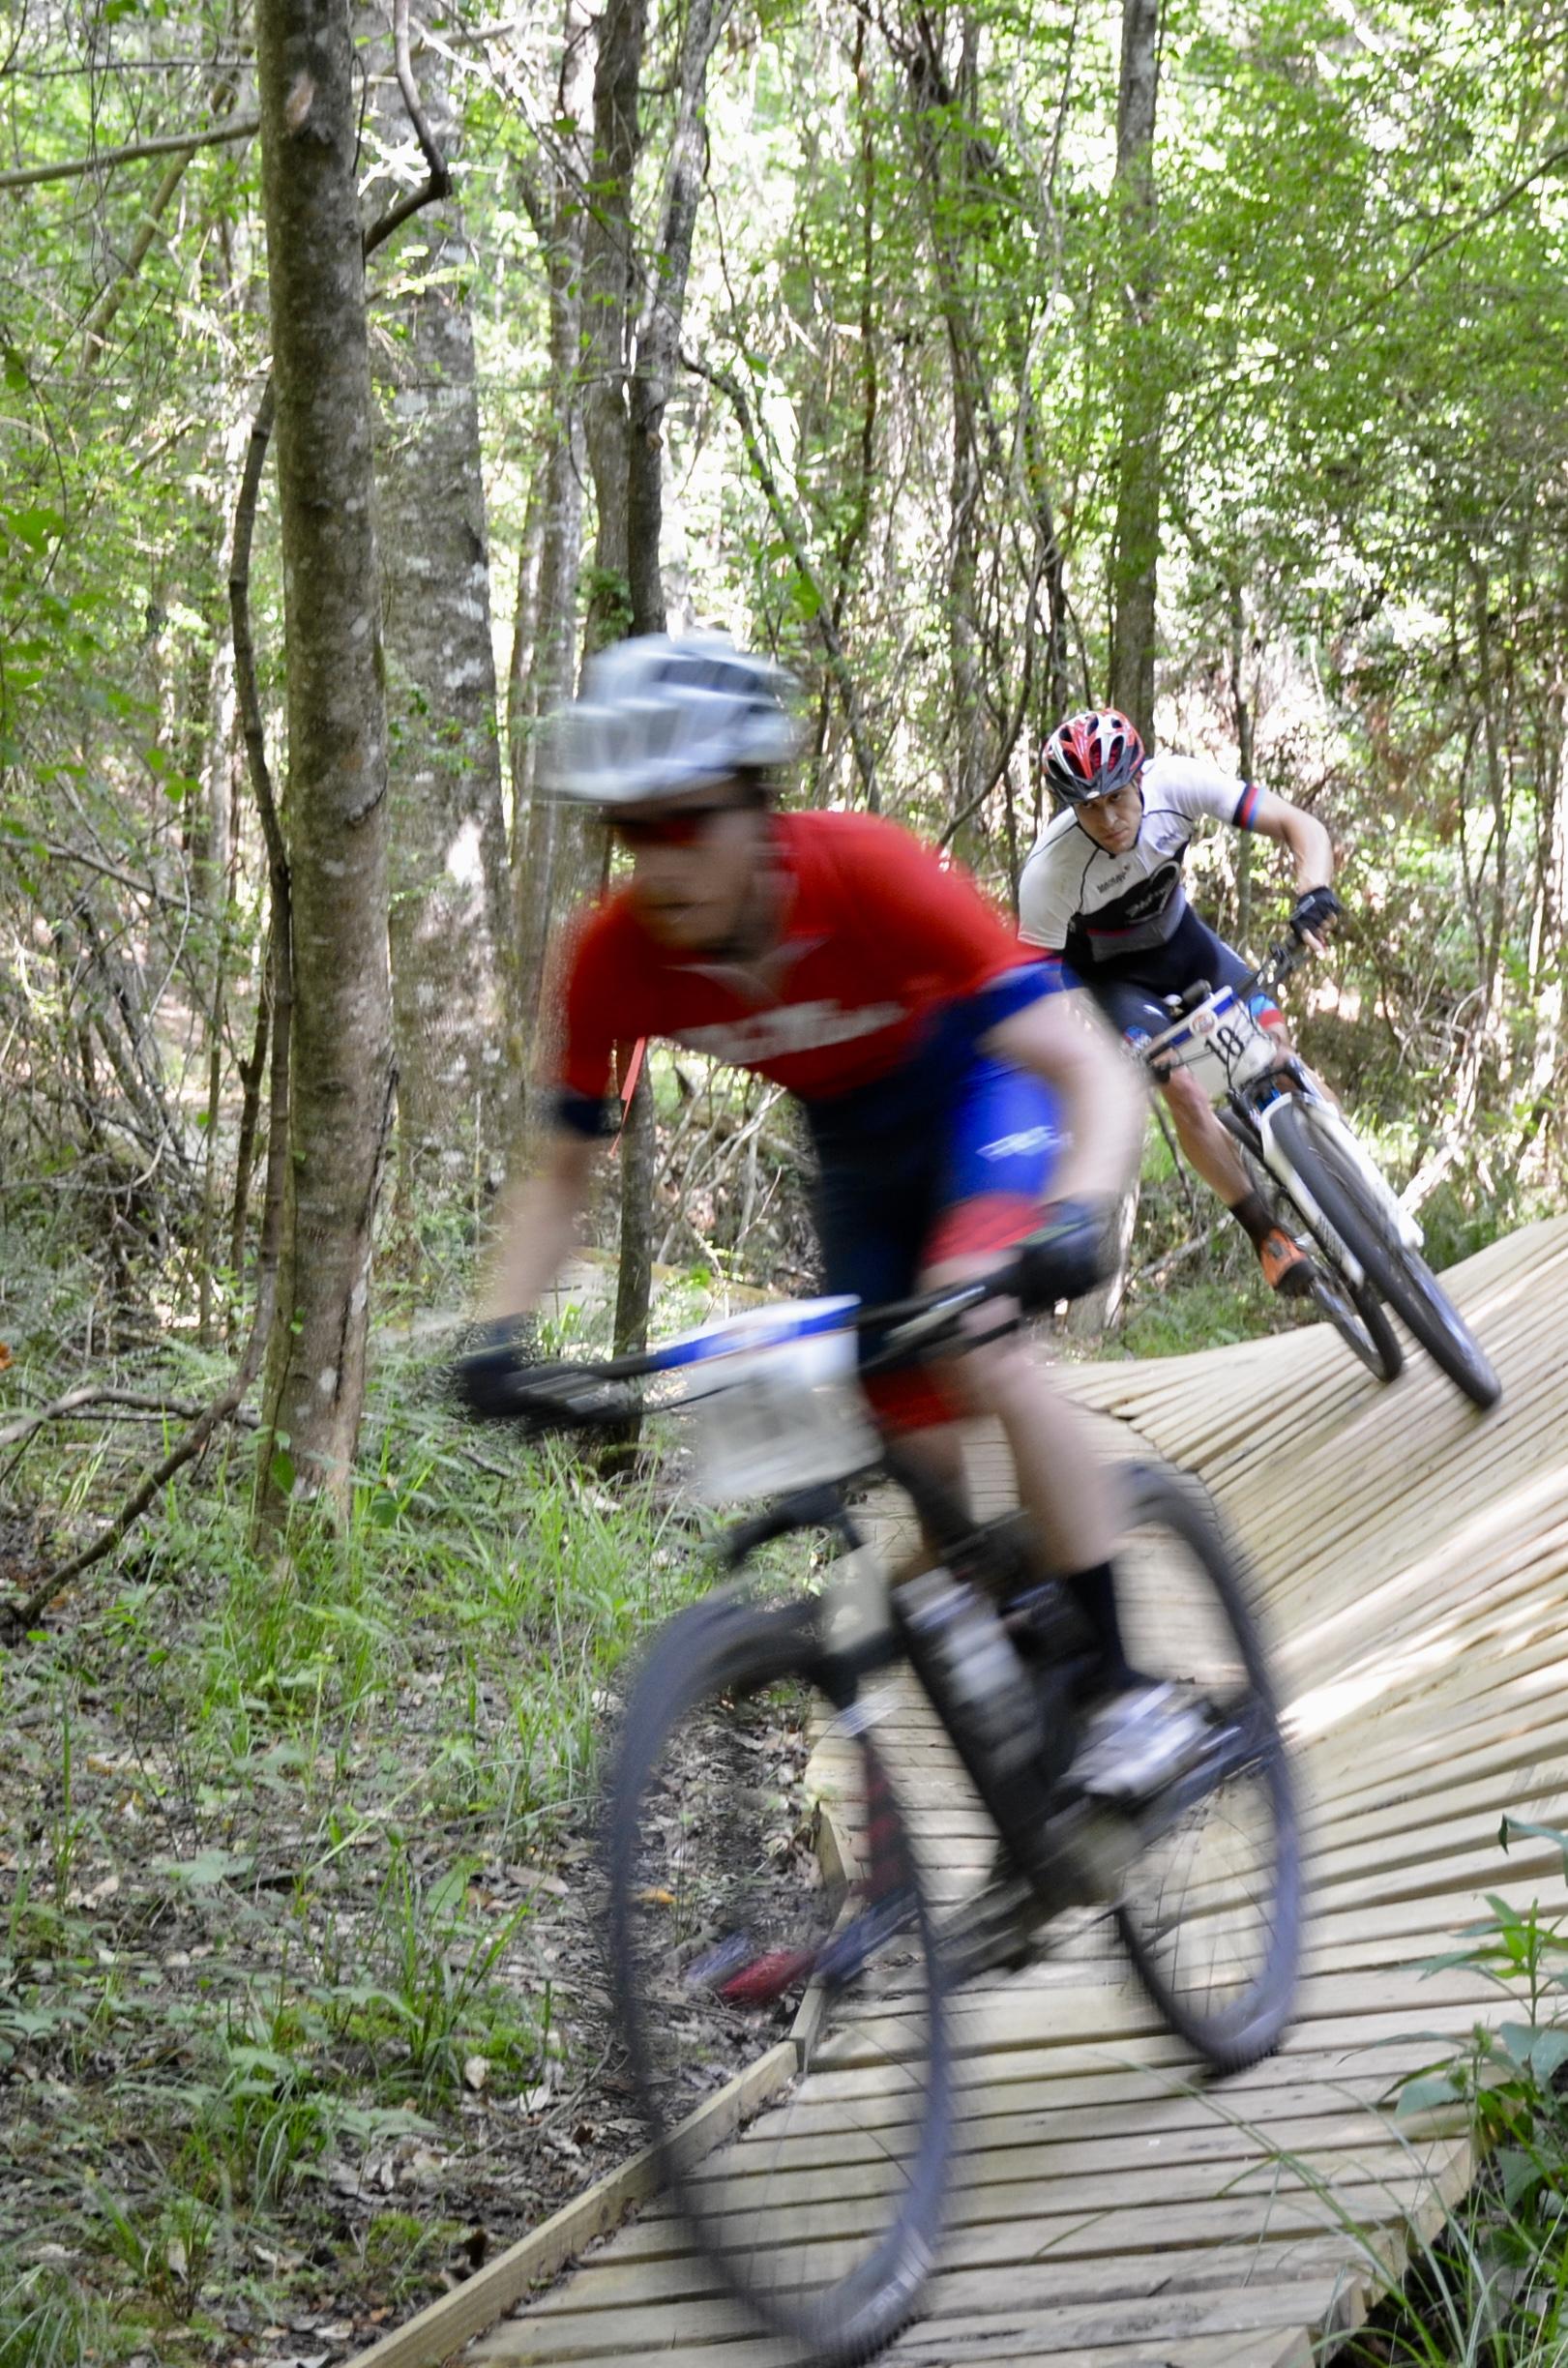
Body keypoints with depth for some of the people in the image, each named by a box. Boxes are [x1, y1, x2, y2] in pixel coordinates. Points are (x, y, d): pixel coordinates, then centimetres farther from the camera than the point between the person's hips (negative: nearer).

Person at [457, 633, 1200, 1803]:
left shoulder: (868, 872, -37)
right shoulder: (616, 956, -25)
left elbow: (1096, 1071, -41)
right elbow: (563, 1172, -10)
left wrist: (1075, 1219, -59)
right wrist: (503, 1332, -25)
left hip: (977, 1084, -4)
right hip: (853, 1136, 4)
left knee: (974, 1339, -31)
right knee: (921, 1461, 0)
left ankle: (1129, 1687, -22)